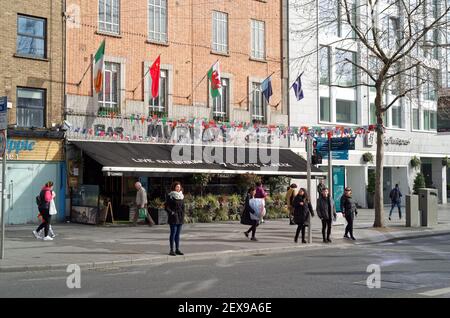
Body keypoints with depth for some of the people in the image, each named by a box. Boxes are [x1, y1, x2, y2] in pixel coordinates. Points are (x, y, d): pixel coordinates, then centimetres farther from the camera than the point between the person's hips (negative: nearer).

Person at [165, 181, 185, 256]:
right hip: (173, 218, -6)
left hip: (180, 218, 6)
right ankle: (171, 250, 0)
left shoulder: (181, 196, 12)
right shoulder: (170, 196, -7)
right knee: (173, 233, -4)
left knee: (178, 234, 9)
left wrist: (183, 215, 8)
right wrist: (172, 213, -16)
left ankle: (177, 249, 15)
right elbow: (167, 207, -8)